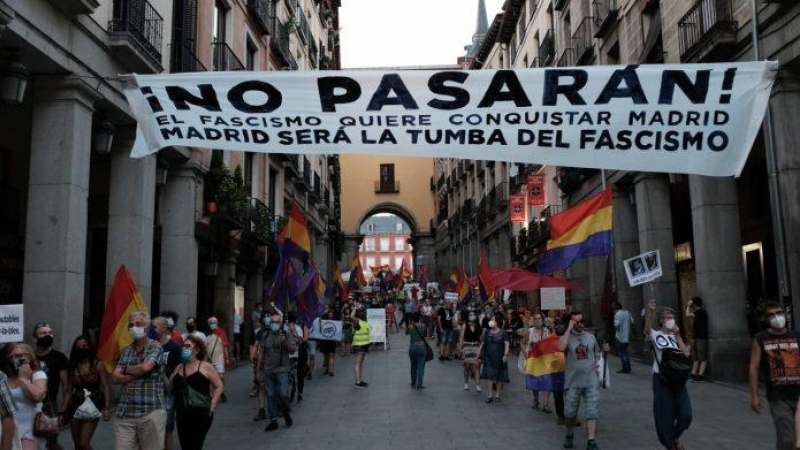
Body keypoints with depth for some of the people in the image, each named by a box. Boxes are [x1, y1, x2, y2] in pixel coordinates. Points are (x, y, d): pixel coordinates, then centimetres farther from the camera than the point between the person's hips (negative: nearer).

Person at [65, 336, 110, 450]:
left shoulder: (97, 364, -4)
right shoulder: (73, 366, 6)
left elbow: (105, 387, -7)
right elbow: (69, 390, 7)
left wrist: (107, 408, -16)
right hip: (76, 405, 4)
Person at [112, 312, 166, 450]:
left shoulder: (155, 346, -1)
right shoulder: (125, 351, 15)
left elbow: (145, 367, -17)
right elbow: (115, 378, 7)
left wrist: (126, 369, 1)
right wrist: (137, 374, -8)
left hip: (151, 411, -4)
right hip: (125, 412, 4)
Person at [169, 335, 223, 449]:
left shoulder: (205, 367, -3)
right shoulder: (179, 368, 13)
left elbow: (219, 387, -3)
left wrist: (212, 405, -11)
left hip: (201, 415, -6)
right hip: (181, 415, 6)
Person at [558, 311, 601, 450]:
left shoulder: (591, 337, 7)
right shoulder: (567, 337, -4)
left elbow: (597, 353, 23)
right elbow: (561, 348, -28)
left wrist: (596, 363, 1)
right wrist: (569, 328, -21)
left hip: (591, 381, 2)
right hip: (573, 382, -2)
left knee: (591, 412, -3)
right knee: (570, 412, 10)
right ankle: (569, 434, 34)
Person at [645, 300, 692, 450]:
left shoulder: (675, 336, 10)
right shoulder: (656, 335, -3)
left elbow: (686, 354, -3)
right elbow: (647, 327, -27)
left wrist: (678, 336, -5)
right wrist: (651, 311, -43)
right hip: (661, 378, -4)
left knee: (686, 414, 2)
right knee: (665, 414, 3)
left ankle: (675, 437, 30)